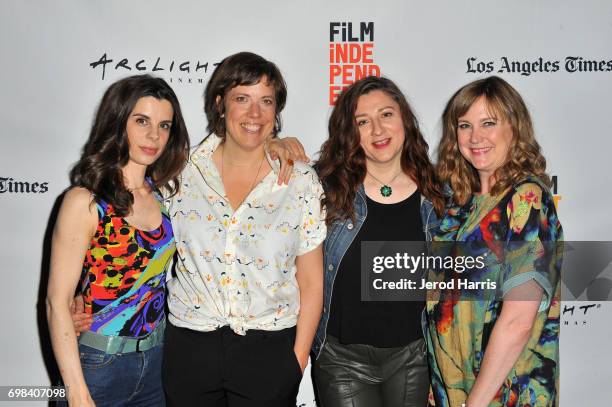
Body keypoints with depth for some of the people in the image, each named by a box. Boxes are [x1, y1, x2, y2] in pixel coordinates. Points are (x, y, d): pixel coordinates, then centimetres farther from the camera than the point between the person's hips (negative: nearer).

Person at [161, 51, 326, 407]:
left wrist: (297, 363, -3)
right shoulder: (183, 170, -2)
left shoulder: (302, 181, -5)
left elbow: (311, 285, -1)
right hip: (189, 348, 1)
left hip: (270, 353, -1)